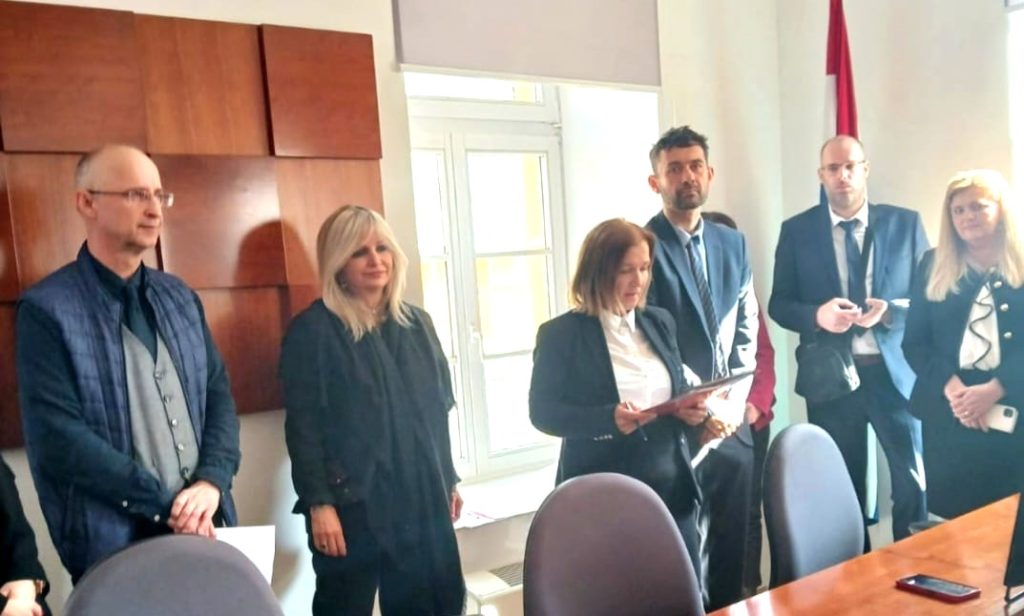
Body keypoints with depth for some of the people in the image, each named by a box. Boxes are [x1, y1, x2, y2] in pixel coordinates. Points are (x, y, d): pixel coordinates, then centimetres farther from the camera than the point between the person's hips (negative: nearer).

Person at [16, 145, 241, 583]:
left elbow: (219, 394, 6)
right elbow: (58, 436, -16)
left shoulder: (180, 298, 8)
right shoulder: (47, 310, -9)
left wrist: (211, 482, -9)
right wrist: (167, 505, -15)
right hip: (114, 546, -5)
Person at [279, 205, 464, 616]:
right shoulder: (312, 330, -7)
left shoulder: (416, 323, 10)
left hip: (422, 498, 6)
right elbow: (302, 425, -11)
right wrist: (318, 502, -15)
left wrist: (449, 479, 15)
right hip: (352, 504, -5)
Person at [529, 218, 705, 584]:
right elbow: (543, 413, -10)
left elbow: (678, 388, 15)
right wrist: (608, 419, -24)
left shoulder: (660, 323, 8)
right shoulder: (561, 334, -8)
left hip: (672, 488, 5)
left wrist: (691, 408, -9)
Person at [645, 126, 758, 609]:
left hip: (732, 421, 6)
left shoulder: (733, 243, 11)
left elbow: (746, 329, 11)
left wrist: (734, 401, -1)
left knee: (731, 542, 15)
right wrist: (695, 408, -14)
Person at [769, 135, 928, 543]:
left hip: (895, 372, 0)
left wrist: (889, 310, -16)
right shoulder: (796, 230, 2)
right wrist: (818, 315, -19)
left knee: (913, 479, 4)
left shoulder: (905, 223, 4)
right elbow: (779, 304, 2)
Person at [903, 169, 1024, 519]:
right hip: (947, 414, 2)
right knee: (950, 519, 6)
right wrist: (951, 388, -11)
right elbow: (914, 342, 4)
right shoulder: (934, 266, 9)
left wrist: (994, 390, -17)